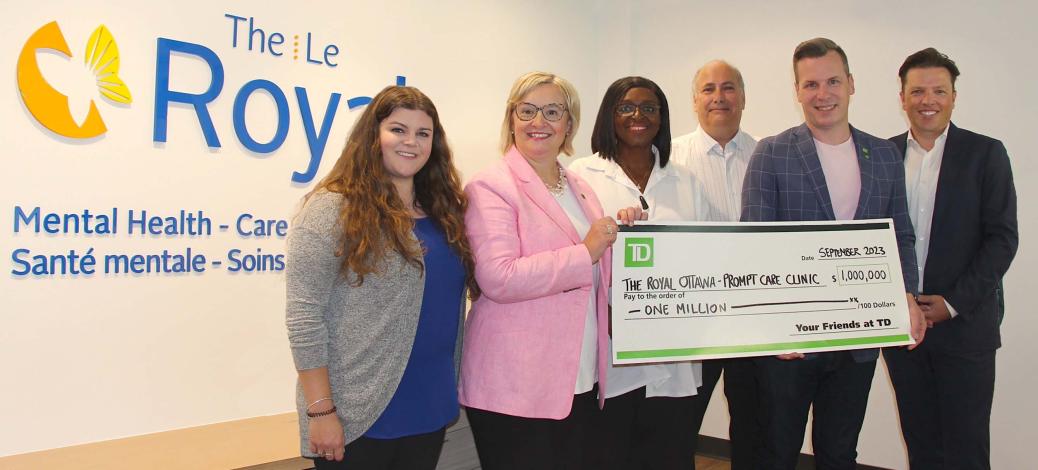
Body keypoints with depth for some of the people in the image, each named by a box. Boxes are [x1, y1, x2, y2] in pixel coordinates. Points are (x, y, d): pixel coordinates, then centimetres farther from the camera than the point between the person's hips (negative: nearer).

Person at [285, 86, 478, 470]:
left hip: (430, 412, 6)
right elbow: (304, 316, -13)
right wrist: (320, 410, -15)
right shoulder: (332, 208, -10)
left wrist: (453, 391, 10)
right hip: (357, 418, -6)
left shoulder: (443, 211, 10)